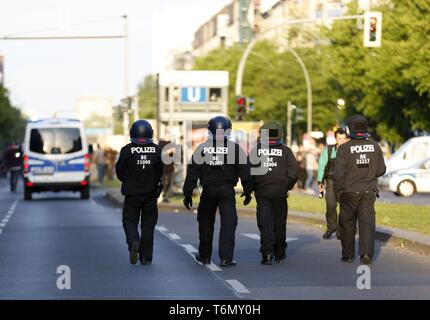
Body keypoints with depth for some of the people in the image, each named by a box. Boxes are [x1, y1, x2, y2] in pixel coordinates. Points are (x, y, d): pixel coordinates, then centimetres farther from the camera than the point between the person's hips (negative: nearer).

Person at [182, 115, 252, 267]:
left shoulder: (202, 148, 1)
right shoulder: (234, 148, -2)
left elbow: (192, 172, 2)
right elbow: (244, 171, 1)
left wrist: (188, 193, 7)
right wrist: (247, 191, 11)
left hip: (208, 191, 1)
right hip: (227, 190, -1)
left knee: (206, 222, 15)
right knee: (228, 223, -1)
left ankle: (204, 256, 24)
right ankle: (225, 258, -8)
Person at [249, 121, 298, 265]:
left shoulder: (256, 150, 0)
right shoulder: (285, 151, -1)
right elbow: (294, 172, -5)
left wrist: (253, 188, 8)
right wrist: (287, 187, 9)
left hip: (262, 193, 0)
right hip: (280, 194, 0)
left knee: (265, 224, 0)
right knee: (279, 224, 13)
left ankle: (267, 254, -13)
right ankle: (280, 254, 23)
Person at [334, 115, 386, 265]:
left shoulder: (344, 148, -12)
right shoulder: (375, 146, 0)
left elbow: (339, 172, -13)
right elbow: (381, 170, 6)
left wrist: (338, 190, 0)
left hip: (349, 191, -2)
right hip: (369, 191, 2)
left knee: (347, 224, 12)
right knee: (367, 223, 0)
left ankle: (348, 255, 20)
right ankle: (366, 253, -17)